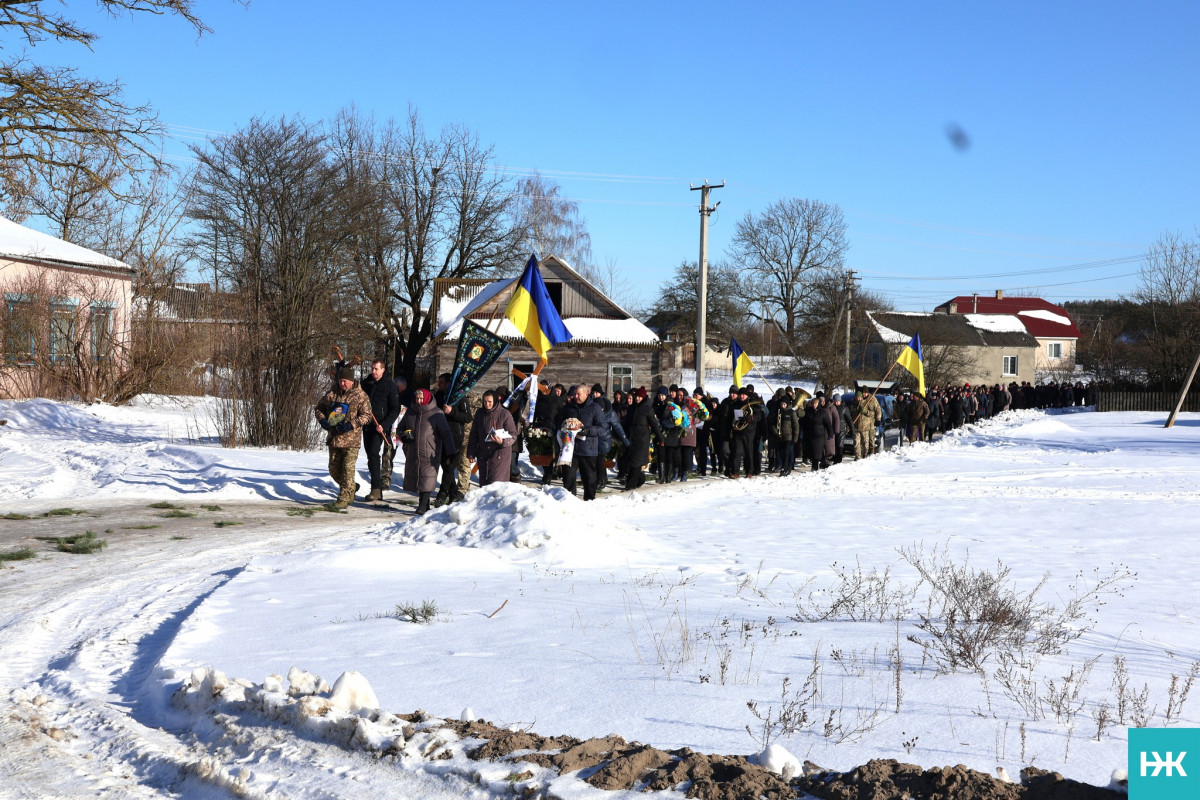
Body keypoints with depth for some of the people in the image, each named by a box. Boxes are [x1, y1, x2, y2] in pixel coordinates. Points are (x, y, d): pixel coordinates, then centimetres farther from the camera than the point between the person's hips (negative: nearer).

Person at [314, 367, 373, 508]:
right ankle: (352, 488, 33)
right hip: (334, 438, 5)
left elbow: (366, 416, -8)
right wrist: (322, 420, -2)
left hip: (351, 439, -5)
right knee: (334, 469, 12)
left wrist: (351, 424, -21)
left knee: (348, 469, -8)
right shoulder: (331, 394, 8)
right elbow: (319, 408, 19)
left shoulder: (360, 396, -5)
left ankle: (344, 498, -1)